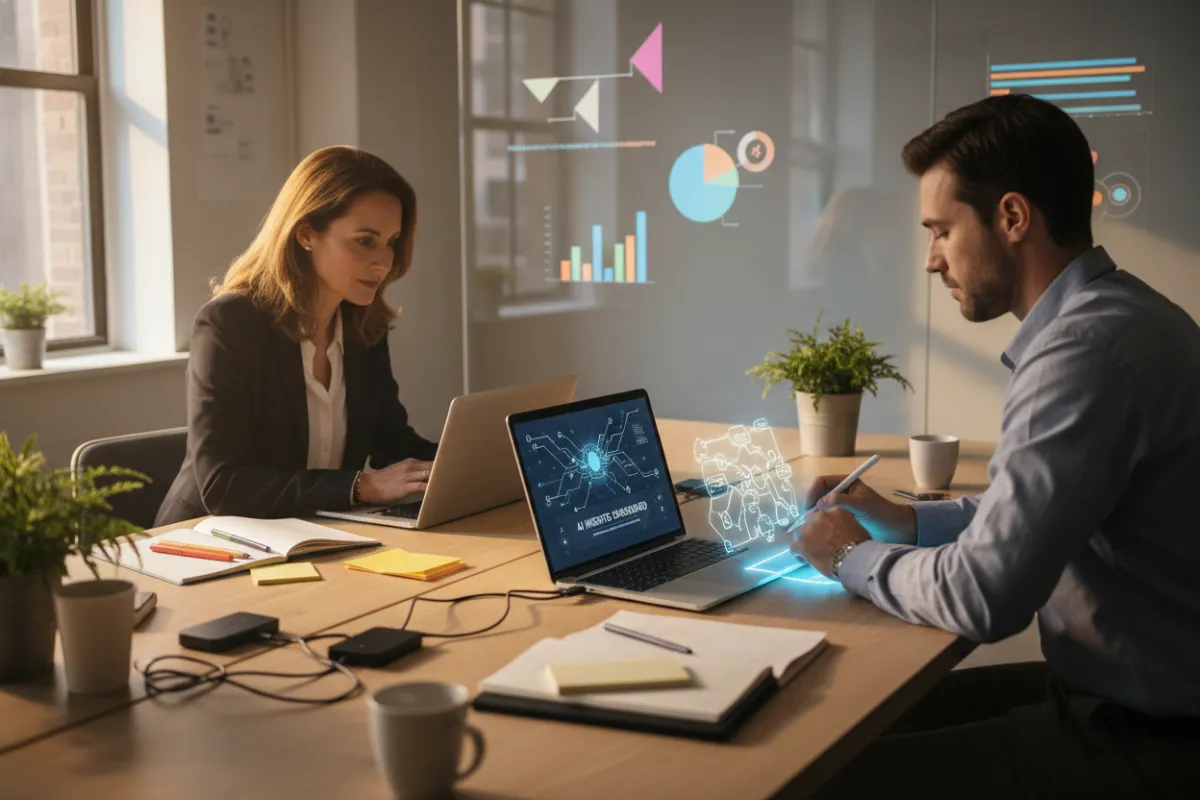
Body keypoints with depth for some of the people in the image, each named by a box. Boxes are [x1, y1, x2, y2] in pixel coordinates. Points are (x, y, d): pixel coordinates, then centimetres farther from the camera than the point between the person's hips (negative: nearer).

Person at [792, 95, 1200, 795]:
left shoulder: (1091, 345, -25)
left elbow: (982, 597, -25)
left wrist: (853, 557, -7)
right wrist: (906, 521, 11)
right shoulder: (1116, 316, 7)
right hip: (1135, 696, 9)